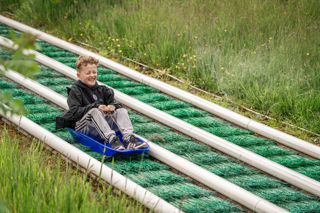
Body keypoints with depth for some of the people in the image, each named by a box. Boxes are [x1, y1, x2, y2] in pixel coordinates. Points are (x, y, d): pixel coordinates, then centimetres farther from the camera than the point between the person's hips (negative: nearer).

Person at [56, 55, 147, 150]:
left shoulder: (101, 89, 16)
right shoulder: (75, 91, -2)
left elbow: (113, 102, 11)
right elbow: (74, 112, -14)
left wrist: (113, 106, -16)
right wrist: (95, 106, -23)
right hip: (82, 126, -5)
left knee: (121, 110, -13)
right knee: (94, 111, -34)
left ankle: (129, 138, -39)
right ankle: (112, 139, -50)